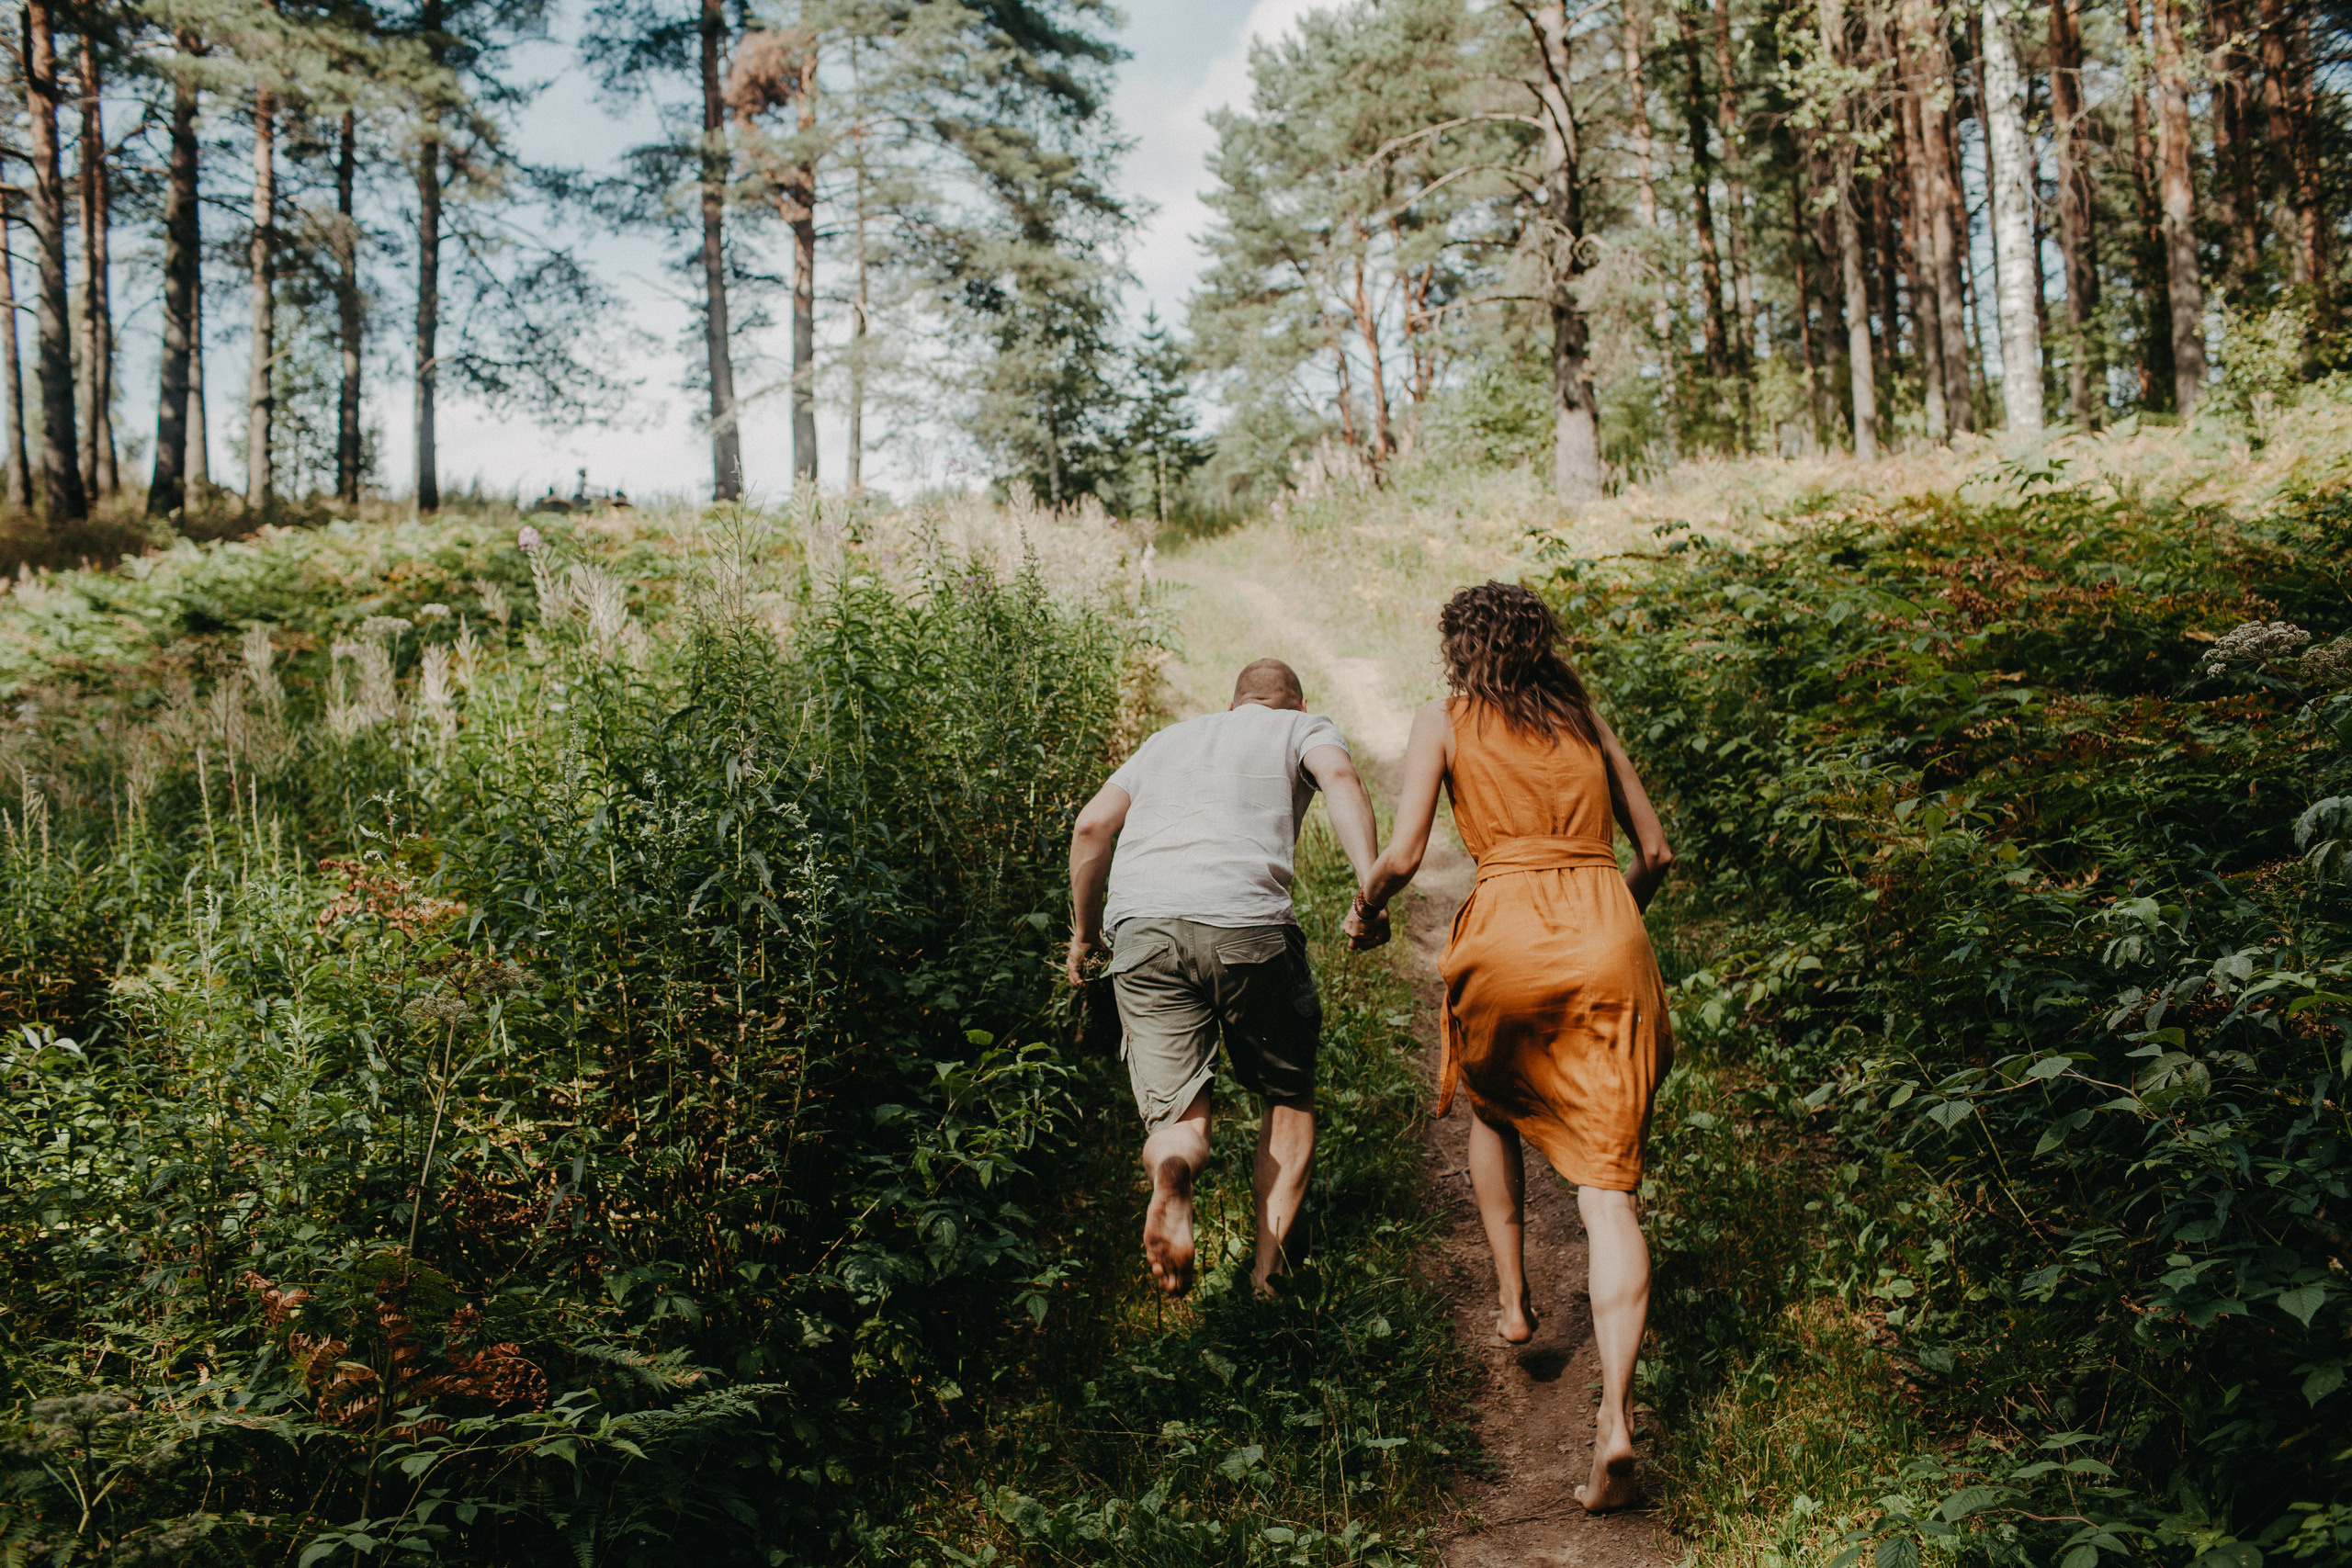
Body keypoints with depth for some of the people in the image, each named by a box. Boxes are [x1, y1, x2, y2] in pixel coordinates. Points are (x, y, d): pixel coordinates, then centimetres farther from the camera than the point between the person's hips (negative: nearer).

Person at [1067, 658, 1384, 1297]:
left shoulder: (1170, 737, 32)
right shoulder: (1306, 728, 21)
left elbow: (1091, 825, 22)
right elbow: (1340, 778, -3)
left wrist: (1085, 933, 32)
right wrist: (1371, 888, -16)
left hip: (1141, 926, 3)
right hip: (1246, 922, -2)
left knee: (1178, 1118, 3)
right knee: (1289, 1095, 19)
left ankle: (1172, 1171, -33)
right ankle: (1269, 1268, 5)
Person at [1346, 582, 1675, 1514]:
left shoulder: (1444, 723, 9)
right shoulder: (1584, 718, 20)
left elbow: (1403, 855, -2)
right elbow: (1655, 852, 20)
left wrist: (1365, 912, 17)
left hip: (1508, 936, -2)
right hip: (1610, 944, 2)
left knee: (1493, 1108, 31)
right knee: (1606, 1184, 0)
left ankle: (1513, 1301, 29)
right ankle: (1615, 1421, -11)